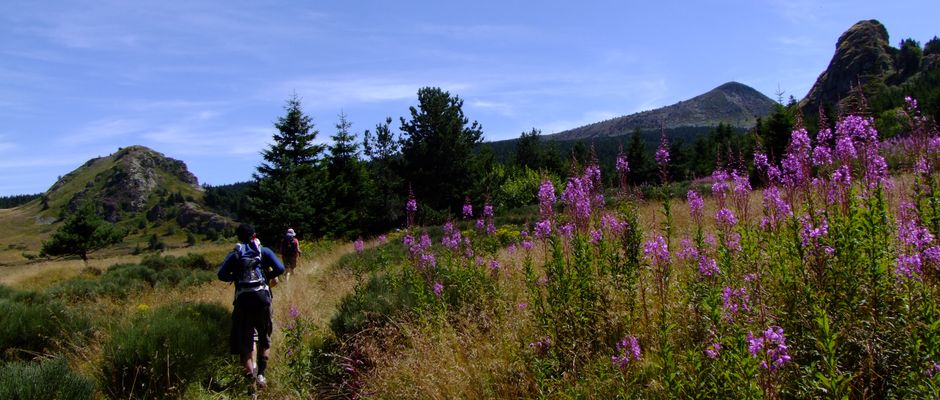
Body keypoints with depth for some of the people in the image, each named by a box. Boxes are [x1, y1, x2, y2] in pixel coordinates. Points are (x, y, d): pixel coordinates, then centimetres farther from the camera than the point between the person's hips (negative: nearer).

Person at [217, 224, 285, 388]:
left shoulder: (235, 254, 12)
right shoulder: (264, 251, 10)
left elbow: (222, 275, 0)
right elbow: (280, 269, -2)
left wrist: (236, 278, 18)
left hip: (243, 299, 0)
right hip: (262, 296, 0)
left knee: (244, 340, 7)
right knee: (264, 337, 15)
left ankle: (250, 374, -5)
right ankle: (260, 375, 9)